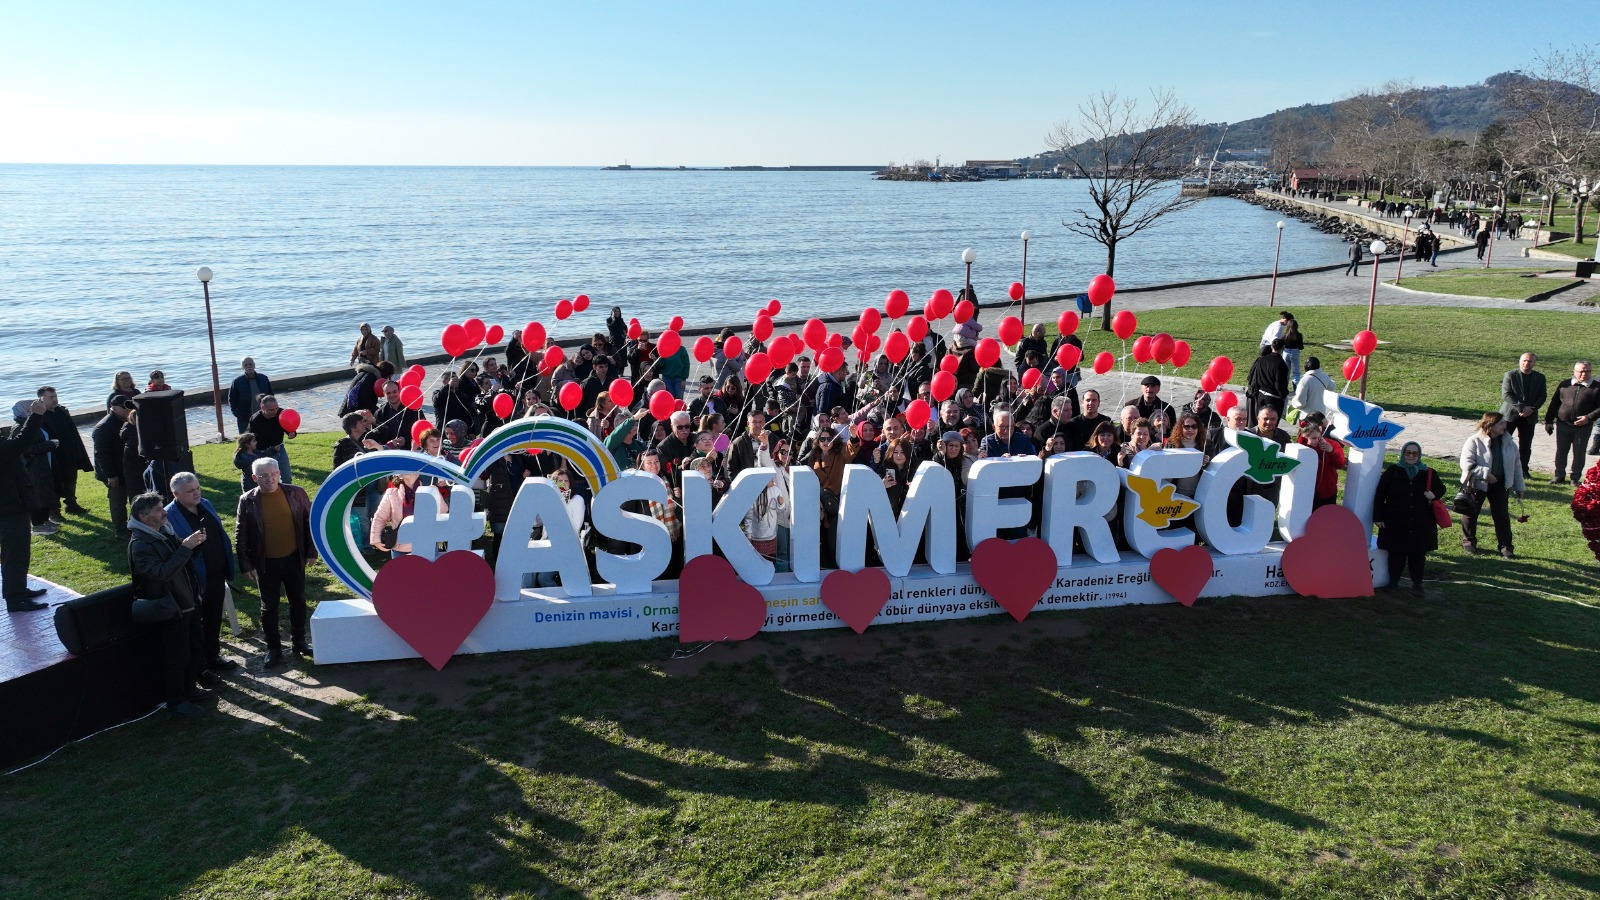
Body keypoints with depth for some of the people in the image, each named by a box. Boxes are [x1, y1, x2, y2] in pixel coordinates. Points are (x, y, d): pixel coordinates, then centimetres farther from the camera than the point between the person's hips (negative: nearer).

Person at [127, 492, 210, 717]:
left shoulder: (165, 532, 6)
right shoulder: (140, 545, -21)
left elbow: (181, 560, 18)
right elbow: (162, 573, -33)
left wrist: (194, 543, -2)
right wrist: (185, 547, -33)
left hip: (188, 603, 9)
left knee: (197, 647, 19)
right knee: (178, 656, 2)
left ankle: (189, 688, 36)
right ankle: (176, 702, 16)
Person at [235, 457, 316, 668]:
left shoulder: (295, 494, -6)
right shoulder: (247, 501, -8)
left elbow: (309, 521, 2)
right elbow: (240, 535, -4)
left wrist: (311, 551, 1)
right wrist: (245, 564, -5)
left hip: (294, 559, 1)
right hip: (266, 563, -1)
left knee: (298, 601, 13)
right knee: (269, 606, 9)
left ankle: (299, 641, 29)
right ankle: (273, 648, 21)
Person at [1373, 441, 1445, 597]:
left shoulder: (1428, 473, 4)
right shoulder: (1393, 471, -2)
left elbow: (1441, 488, 20)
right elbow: (1380, 495, 0)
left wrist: (1434, 494, -5)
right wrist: (1378, 517, -3)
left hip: (1421, 524, 2)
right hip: (1395, 522, -2)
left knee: (1418, 554, 5)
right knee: (1396, 553, 2)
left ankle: (1417, 584, 16)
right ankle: (1394, 581, 16)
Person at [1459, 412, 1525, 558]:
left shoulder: (1508, 443, 1)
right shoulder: (1474, 442, -15)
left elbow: (1516, 467, 9)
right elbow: (1466, 464, -23)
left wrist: (1519, 487, 11)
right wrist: (1485, 474, -29)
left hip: (1500, 485, 4)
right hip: (1477, 484, -4)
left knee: (1502, 515, 4)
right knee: (1471, 513, 9)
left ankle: (1505, 546, 10)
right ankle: (1468, 541, 26)